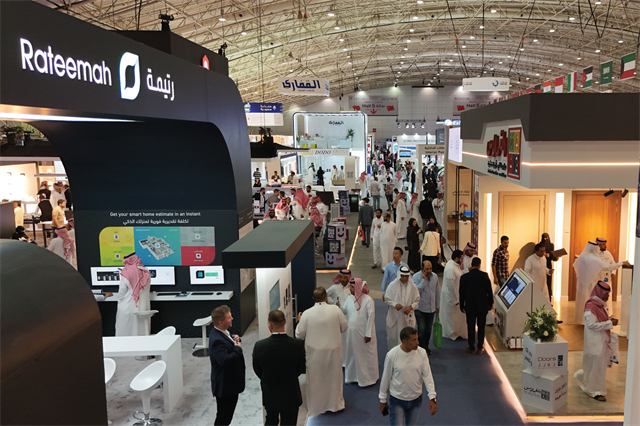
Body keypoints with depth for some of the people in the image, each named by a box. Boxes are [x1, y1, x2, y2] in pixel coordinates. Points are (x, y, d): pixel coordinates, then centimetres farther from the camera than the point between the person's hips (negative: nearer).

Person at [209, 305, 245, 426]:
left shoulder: (223, 332, 3)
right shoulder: (217, 340, -29)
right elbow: (225, 360, -38)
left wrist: (234, 339, -1)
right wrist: (238, 348, -24)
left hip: (231, 382, 10)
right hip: (225, 385, -10)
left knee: (227, 415, 25)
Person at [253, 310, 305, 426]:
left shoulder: (259, 346, -20)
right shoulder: (298, 345, -22)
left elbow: (257, 371, -5)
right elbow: (302, 369, -7)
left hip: (269, 395, 1)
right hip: (290, 395, -1)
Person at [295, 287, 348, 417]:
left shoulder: (306, 314, -16)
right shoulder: (336, 310, -14)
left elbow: (300, 335, -7)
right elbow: (344, 328, -1)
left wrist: (299, 321, 10)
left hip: (315, 352, -1)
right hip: (333, 350, 1)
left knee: (315, 379, 17)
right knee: (334, 377, 21)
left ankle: (315, 406, 31)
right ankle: (335, 403, 37)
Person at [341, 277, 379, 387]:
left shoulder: (368, 300, -16)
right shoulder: (350, 298, 3)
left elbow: (371, 317, -15)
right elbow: (344, 311, 12)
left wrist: (368, 334, -16)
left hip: (363, 333, -6)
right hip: (351, 332, 6)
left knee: (366, 355, 6)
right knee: (352, 354, 16)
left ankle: (367, 378, 21)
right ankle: (353, 376, 33)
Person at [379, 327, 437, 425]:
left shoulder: (422, 353, -13)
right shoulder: (392, 355, -19)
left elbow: (427, 376, -7)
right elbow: (385, 378, -7)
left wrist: (432, 397, -14)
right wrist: (383, 400, 2)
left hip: (416, 399, 3)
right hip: (397, 400, -3)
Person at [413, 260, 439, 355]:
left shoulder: (435, 276, 3)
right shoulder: (416, 277, -12)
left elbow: (437, 292, 13)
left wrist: (437, 306, 16)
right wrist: (424, 279, -25)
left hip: (431, 308, 5)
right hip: (420, 309, -5)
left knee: (428, 329, 12)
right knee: (421, 329, -7)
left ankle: (426, 347, 27)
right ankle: (421, 348, 5)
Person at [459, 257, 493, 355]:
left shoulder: (464, 277, -9)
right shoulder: (485, 275, -9)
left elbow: (462, 293, -2)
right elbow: (489, 291, -3)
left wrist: (462, 306, 9)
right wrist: (490, 304, 10)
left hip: (470, 306, -1)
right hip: (483, 306, 1)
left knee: (471, 327, 9)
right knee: (481, 327, 12)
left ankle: (472, 349, 15)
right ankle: (480, 348, 20)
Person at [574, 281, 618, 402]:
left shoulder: (601, 304, 9)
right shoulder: (591, 306, -20)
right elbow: (592, 324, -23)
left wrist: (610, 320, 1)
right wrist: (610, 323, -20)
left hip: (603, 340, 9)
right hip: (595, 341, -9)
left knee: (602, 363, 17)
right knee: (597, 365, 0)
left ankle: (582, 376, 37)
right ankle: (596, 391, 13)